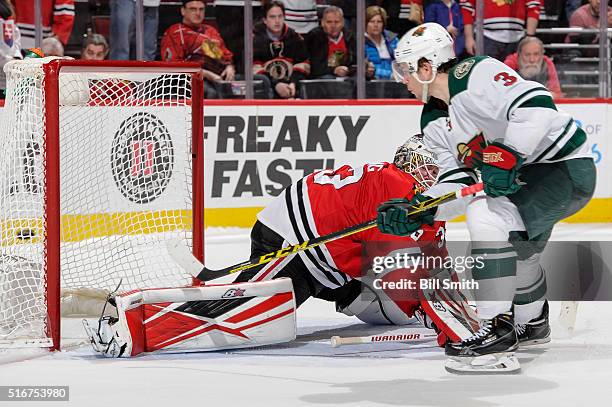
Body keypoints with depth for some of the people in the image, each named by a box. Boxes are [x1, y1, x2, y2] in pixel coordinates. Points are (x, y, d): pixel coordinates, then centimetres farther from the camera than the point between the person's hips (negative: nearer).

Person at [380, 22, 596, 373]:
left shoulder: (476, 74, -21)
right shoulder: (434, 124, 7)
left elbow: (536, 105, -31)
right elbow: (456, 182, 3)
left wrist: (508, 157, -35)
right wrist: (416, 213, -10)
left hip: (567, 165, -11)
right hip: (522, 178, 11)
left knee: (489, 216, -28)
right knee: (517, 250, 29)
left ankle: (498, 333, -30)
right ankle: (532, 323, 57)